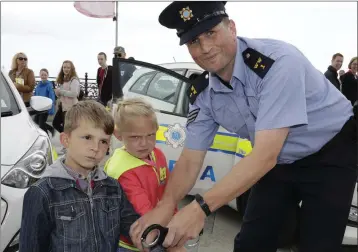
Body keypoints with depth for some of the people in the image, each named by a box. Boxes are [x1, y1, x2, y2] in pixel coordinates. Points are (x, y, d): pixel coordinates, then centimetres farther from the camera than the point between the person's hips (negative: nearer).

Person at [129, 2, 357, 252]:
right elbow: (190, 159, -9)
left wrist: (201, 207, -44)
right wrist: (165, 206, -27)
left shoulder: (277, 61, -32)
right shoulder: (203, 93, -11)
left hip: (331, 153, -5)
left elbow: (265, 155, -38)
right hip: (280, 161, 5)